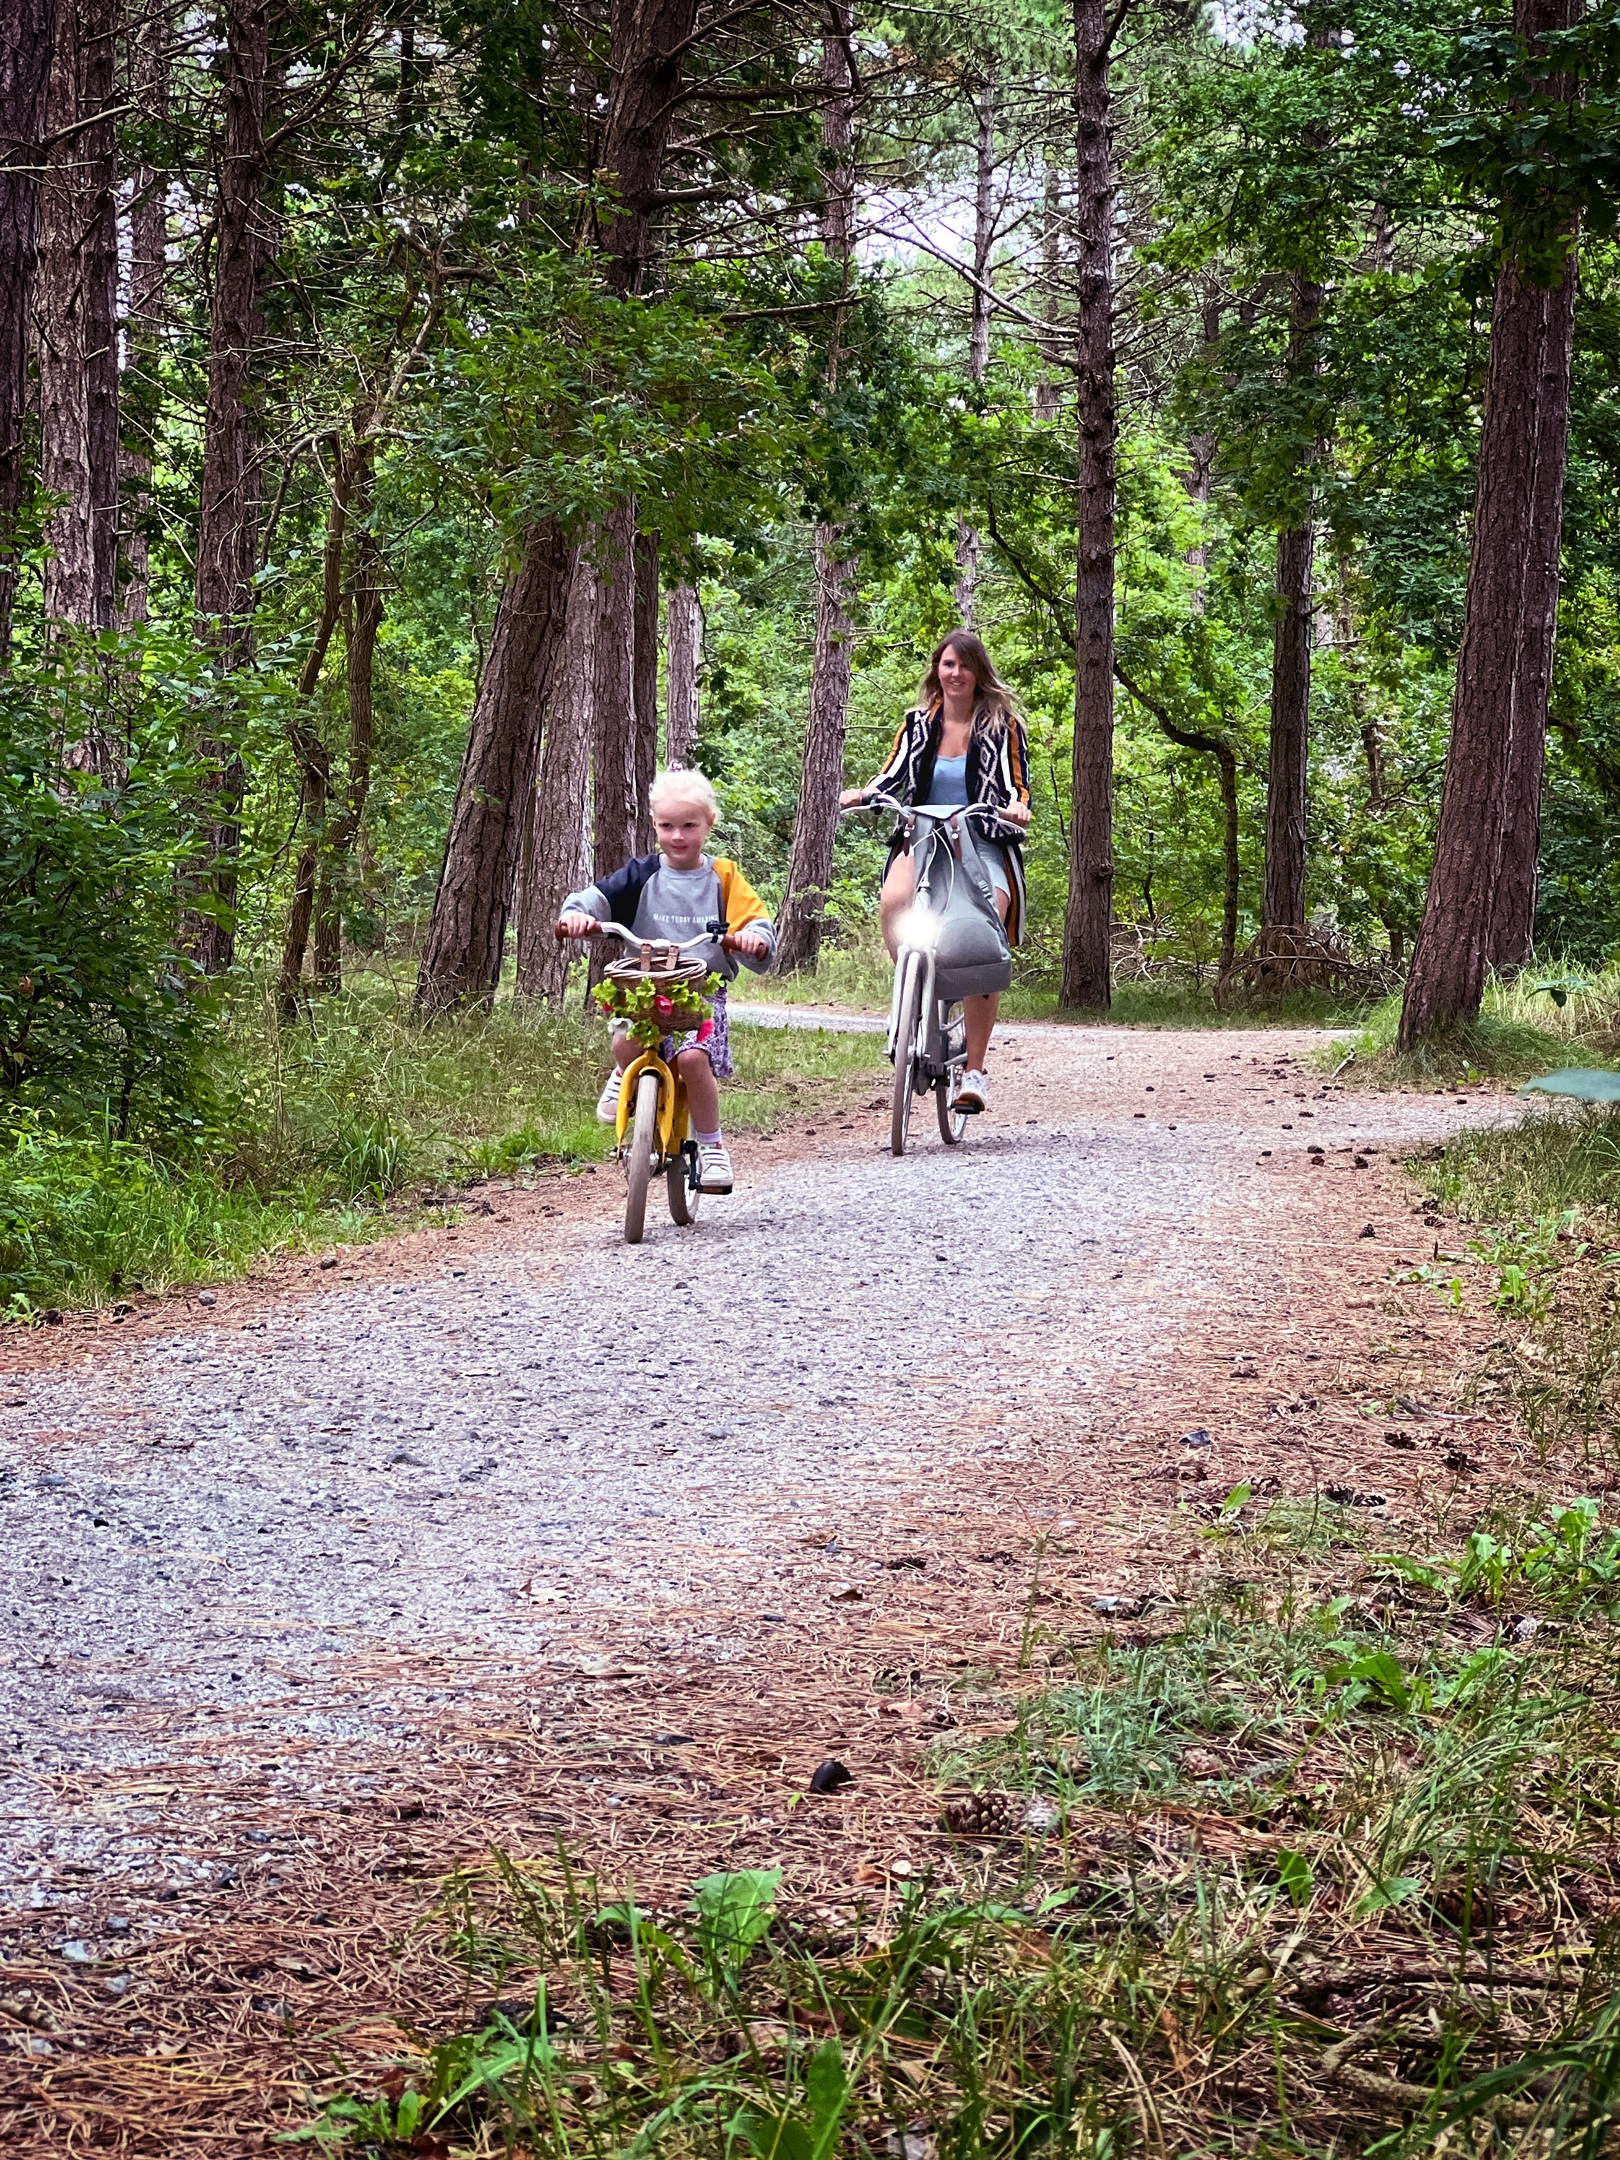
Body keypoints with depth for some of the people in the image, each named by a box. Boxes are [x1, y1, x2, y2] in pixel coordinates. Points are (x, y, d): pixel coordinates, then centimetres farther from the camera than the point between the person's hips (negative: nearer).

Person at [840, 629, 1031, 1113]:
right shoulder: (918, 723, 13)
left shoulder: (1002, 724, 5)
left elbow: (1016, 787, -1)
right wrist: (862, 795, -12)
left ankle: (974, 1071, -14)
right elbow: (893, 775, 9)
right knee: (893, 903, -33)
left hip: (983, 845, -2)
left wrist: (1016, 808, -24)